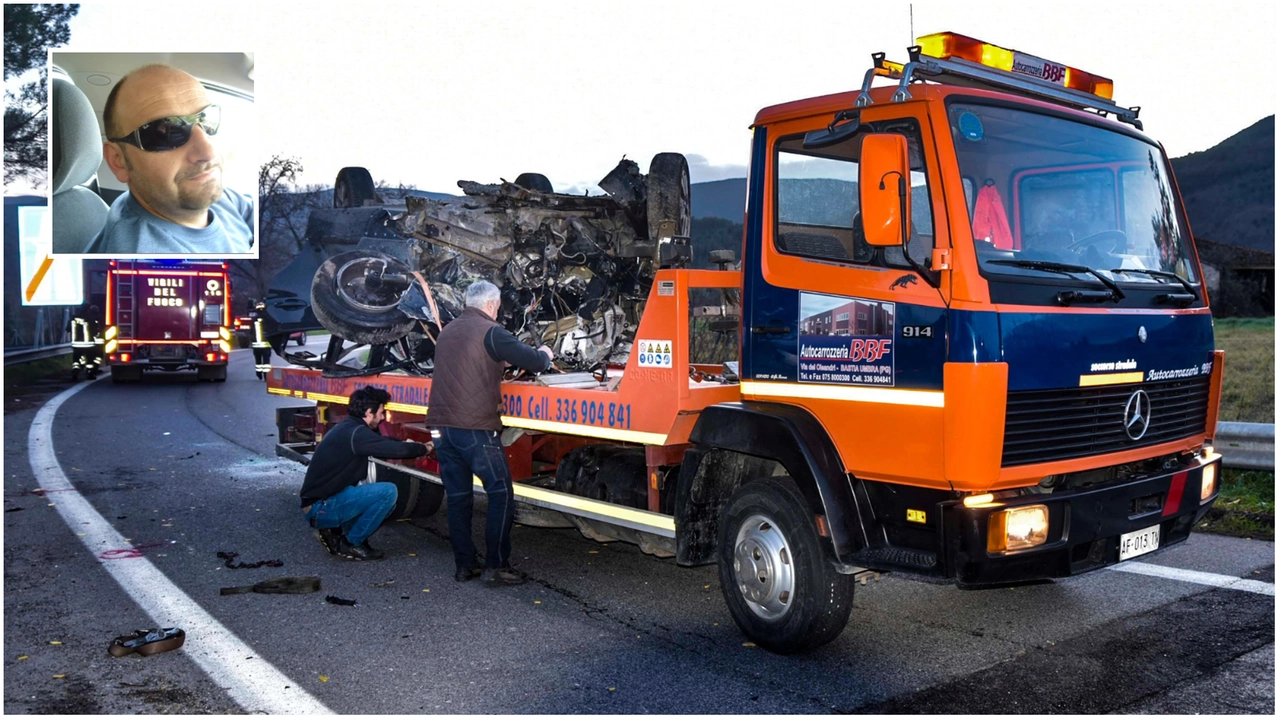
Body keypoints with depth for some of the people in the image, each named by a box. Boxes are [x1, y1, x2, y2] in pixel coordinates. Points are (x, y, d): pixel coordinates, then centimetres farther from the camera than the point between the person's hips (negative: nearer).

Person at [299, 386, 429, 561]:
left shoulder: (346, 428, 12)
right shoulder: (356, 433, -18)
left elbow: (381, 444, 28)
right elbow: (397, 450, -22)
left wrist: (405, 444, 17)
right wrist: (424, 448, -4)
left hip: (316, 505, 10)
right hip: (321, 508, -10)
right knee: (388, 492, -19)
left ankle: (336, 531, 10)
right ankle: (350, 543, -7)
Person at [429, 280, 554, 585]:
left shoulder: (447, 331, 16)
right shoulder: (490, 332, -7)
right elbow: (533, 361, -7)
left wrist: (499, 362, 33)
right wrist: (544, 354, 14)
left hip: (441, 426, 7)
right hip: (476, 428, -7)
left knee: (457, 497, 11)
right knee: (501, 494, 0)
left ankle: (464, 566, 14)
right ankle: (496, 566, -2)